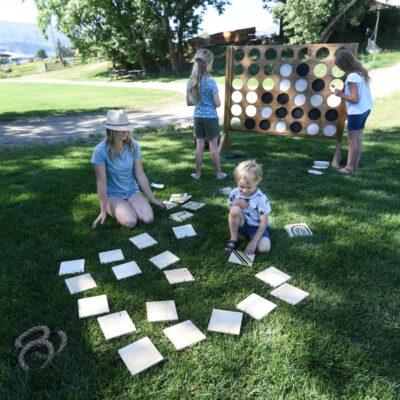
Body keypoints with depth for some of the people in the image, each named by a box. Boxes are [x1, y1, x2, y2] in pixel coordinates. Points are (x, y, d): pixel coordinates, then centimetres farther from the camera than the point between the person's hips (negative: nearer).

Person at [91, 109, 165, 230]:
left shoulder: (133, 146, -6)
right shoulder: (101, 150, -18)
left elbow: (140, 175, -1)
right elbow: (101, 182, -16)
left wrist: (152, 199, 0)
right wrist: (103, 211, -14)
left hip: (132, 191, 4)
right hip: (112, 195, -3)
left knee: (148, 218, -20)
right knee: (130, 222, -26)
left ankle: (128, 209, 11)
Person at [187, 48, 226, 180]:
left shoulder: (190, 81, 1)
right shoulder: (210, 82, -15)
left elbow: (189, 102, 8)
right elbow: (217, 104, -13)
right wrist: (211, 101, 8)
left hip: (198, 118, 5)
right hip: (211, 118, -4)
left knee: (199, 146, 11)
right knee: (214, 147, 5)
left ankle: (198, 174, 19)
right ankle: (219, 173, 17)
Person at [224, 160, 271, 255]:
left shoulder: (261, 199, -20)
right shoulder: (235, 193, -10)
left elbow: (263, 222, -18)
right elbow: (230, 209, 5)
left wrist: (254, 241, -23)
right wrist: (235, 204, -20)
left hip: (257, 227, -2)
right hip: (242, 225, 3)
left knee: (264, 248, -30)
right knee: (235, 210, -29)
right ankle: (233, 239, -10)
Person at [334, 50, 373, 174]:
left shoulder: (352, 77, -20)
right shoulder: (362, 72, 9)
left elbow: (355, 99, -21)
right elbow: (361, 93, 12)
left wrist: (341, 95, -10)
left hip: (356, 112, -9)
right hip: (365, 109, 9)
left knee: (352, 140, 0)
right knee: (358, 139, 12)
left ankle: (350, 167, 7)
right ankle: (355, 166, 19)